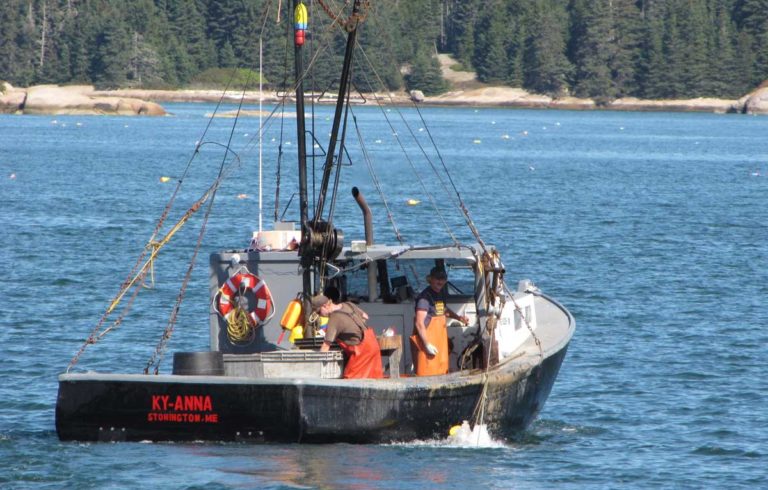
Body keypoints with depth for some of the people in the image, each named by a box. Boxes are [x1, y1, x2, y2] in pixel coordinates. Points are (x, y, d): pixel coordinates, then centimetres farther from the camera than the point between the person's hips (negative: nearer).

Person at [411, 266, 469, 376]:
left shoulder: (441, 293, 12)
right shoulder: (425, 297, -16)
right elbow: (419, 323, -21)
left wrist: (458, 317, 16)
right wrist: (427, 344, -24)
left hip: (439, 341, 9)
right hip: (427, 339, -9)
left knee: (441, 373, 11)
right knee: (427, 374, -11)